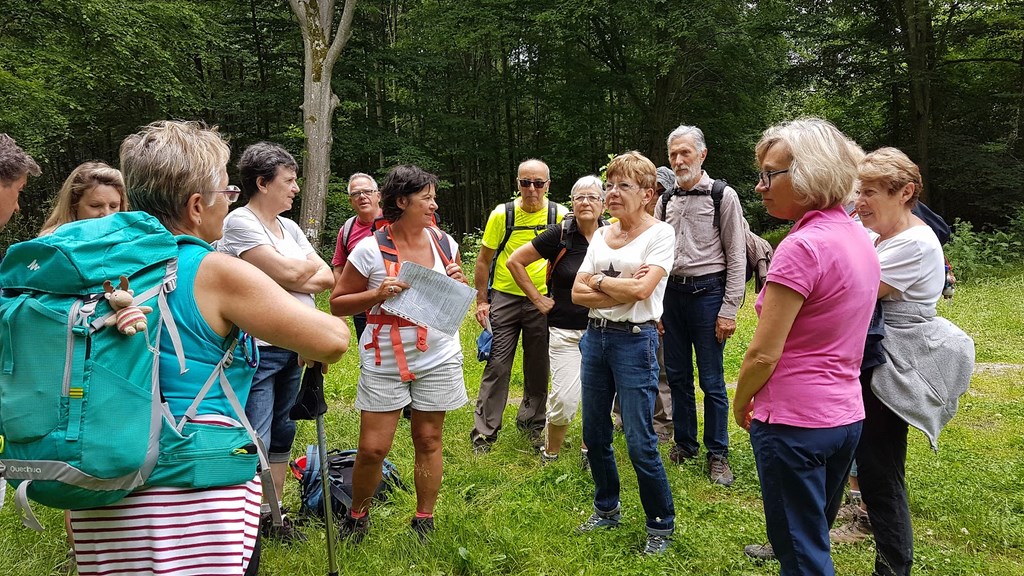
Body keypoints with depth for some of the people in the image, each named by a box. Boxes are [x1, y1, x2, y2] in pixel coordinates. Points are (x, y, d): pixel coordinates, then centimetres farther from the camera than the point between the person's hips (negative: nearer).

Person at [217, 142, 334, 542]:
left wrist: (295, 276, -10)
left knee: (281, 434, 16)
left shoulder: (289, 227, 14)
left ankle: (271, 515, 28)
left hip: (292, 347, 8)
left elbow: (328, 278, 9)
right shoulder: (240, 222, -10)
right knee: (254, 443, -6)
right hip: (257, 349, -8)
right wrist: (310, 265, 2)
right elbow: (286, 272, -19)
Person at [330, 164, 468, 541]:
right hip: (385, 361, -3)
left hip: (439, 358, 3)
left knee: (428, 440, 10)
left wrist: (458, 281, -6)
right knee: (372, 448, 0)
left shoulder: (444, 242, 3)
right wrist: (377, 294, -20)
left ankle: (424, 520, 27)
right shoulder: (371, 248, -9)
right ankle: (357, 515, 27)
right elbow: (338, 303, -4)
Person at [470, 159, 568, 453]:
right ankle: (484, 431, 8)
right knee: (497, 365, -1)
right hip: (505, 298, -1)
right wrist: (481, 300, -2)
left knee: (538, 366, 12)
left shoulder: (560, 216, -3)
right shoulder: (502, 214, -5)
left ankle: (532, 421, 31)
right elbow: (484, 259, 2)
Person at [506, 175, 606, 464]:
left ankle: (590, 451, 30)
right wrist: (538, 299, -2)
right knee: (565, 399, -6)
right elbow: (514, 261, -2)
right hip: (565, 331, -3)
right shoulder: (560, 234, -8)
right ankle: (550, 454, 18)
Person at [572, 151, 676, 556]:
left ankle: (661, 525, 16)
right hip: (595, 337, 7)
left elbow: (641, 290, -19)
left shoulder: (660, 234, -6)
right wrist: (620, 289, -12)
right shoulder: (601, 236, 11)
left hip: (635, 340, -6)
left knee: (640, 443, -4)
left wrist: (599, 280, -4)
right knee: (594, 434, 14)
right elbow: (578, 292, 3)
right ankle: (606, 509, 34)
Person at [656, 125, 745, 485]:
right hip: (671, 293, 5)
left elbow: (736, 257, -7)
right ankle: (685, 443, 27)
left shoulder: (723, 196, -4)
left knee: (712, 380, 0)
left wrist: (729, 310, -11)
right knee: (677, 375, 12)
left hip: (706, 293, -5)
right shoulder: (666, 200, 10)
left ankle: (717, 454, 14)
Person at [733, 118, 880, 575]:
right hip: (846, 416, 9)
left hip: (793, 421, -9)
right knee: (815, 539, 24)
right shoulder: (859, 240, 7)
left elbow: (764, 353, -21)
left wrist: (740, 403, -2)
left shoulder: (802, 246, -21)